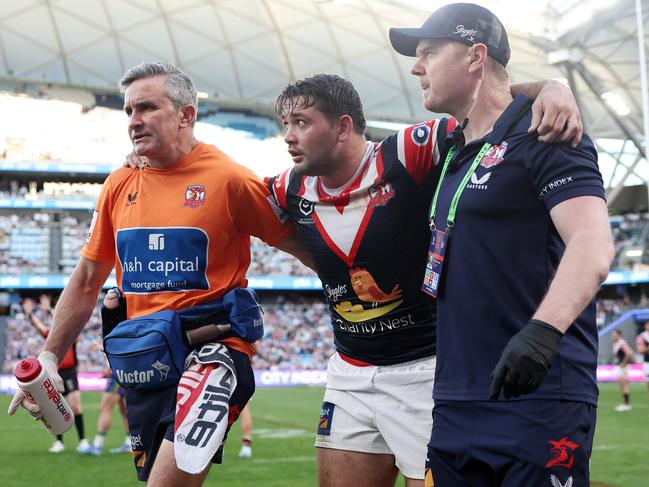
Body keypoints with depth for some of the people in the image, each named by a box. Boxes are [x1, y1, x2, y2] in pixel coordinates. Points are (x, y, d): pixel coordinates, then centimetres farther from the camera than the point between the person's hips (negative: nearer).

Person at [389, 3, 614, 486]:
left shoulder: (542, 135, -8)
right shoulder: (454, 148, 18)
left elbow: (593, 245, -21)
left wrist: (543, 330, -35)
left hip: (537, 397, -8)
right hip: (456, 405, 8)